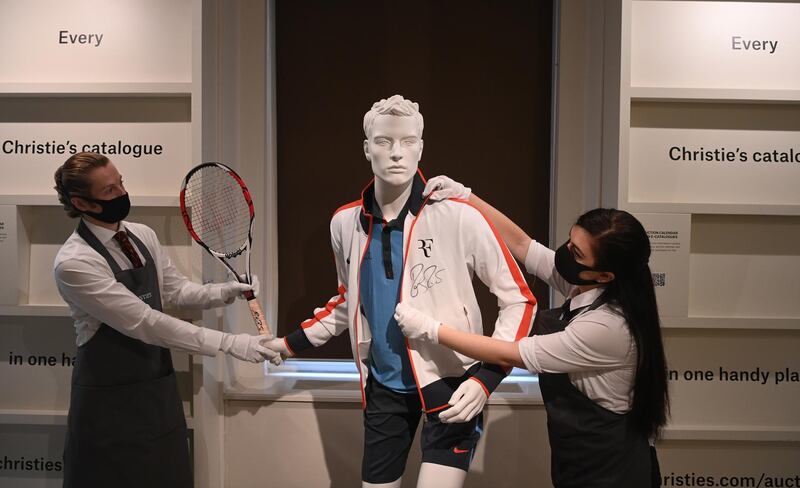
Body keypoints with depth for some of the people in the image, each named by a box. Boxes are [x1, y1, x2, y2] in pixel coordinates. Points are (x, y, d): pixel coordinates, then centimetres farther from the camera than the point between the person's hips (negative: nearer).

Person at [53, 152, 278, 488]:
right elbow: (145, 321, -25)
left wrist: (224, 292, -8)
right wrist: (228, 343, -25)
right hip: (110, 399, -6)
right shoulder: (73, 262, -20)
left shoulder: (143, 236, 1)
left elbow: (176, 290, 12)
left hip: (160, 386, 6)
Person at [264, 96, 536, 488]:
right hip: (383, 385, 5)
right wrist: (294, 343, 15)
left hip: (452, 382, -4)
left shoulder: (458, 216, -18)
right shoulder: (345, 223, -3)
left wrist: (486, 378, -21)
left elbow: (518, 299, -12)